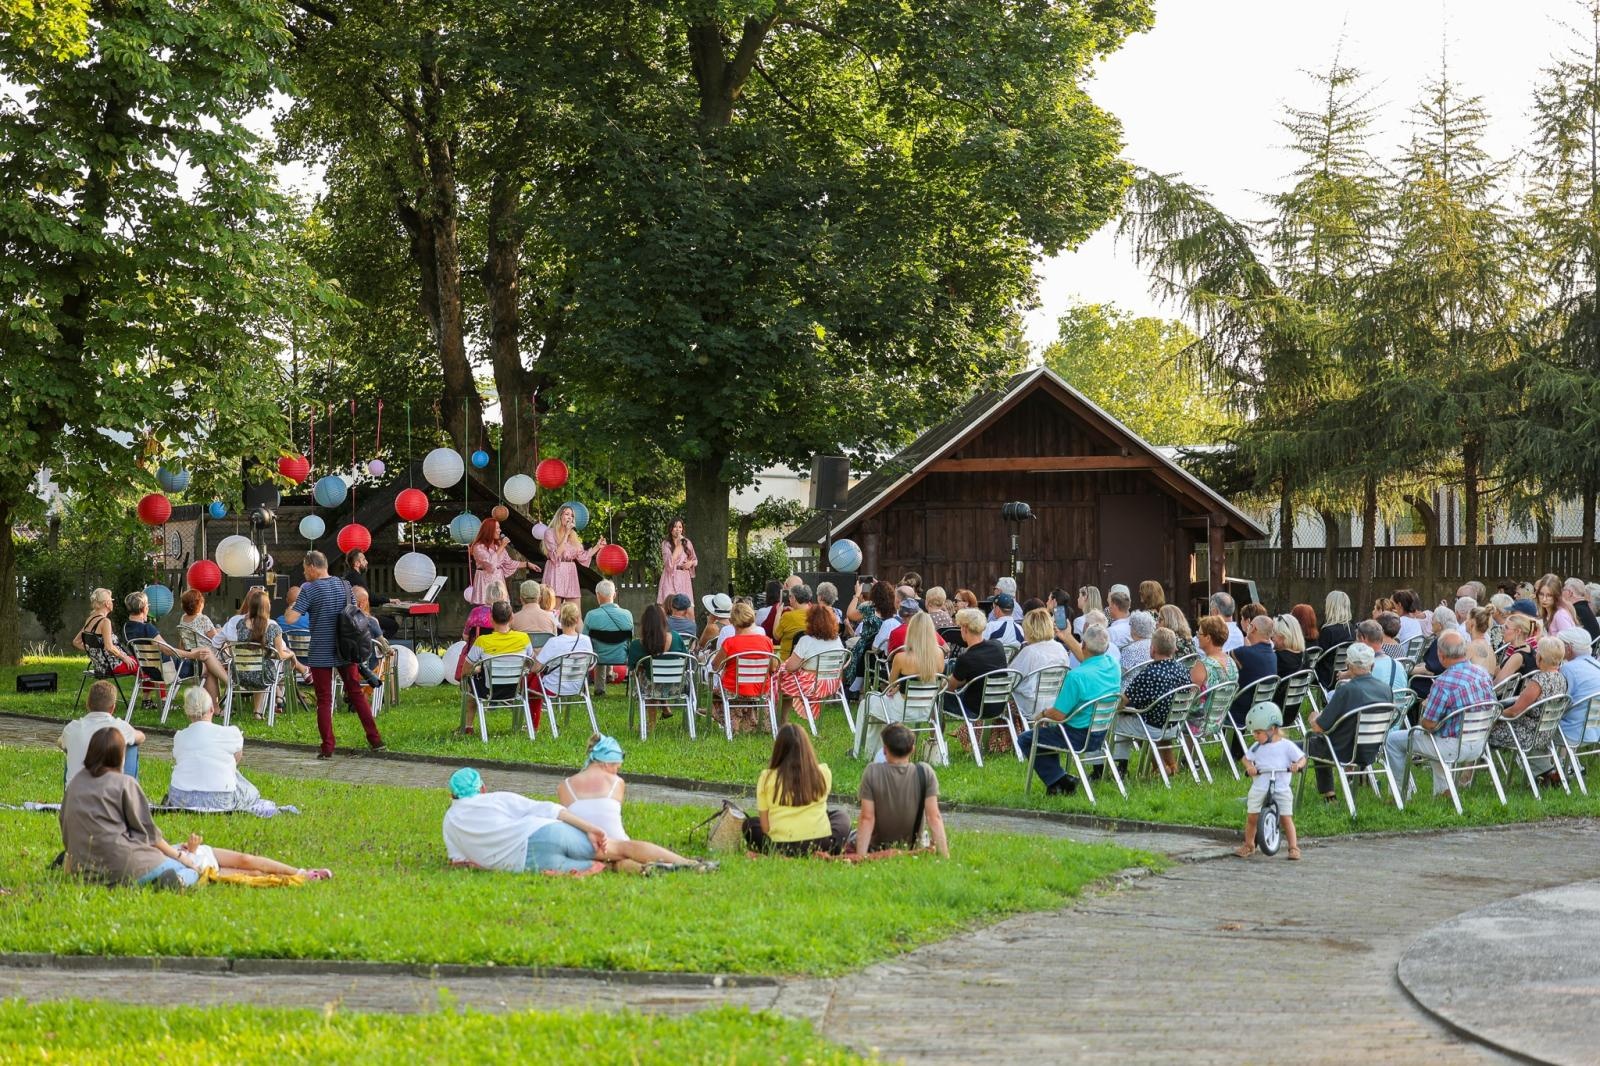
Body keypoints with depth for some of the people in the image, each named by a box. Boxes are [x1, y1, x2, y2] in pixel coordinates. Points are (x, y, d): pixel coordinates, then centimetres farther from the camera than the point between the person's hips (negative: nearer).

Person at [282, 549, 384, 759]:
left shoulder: (309, 589, -12)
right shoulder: (344, 585, 5)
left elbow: (291, 619, -17)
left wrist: (288, 609, 4)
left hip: (321, 653, -4)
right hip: (346, 649, 4)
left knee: (324, 700, 3)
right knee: (356, 693, 13)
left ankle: (327, 747, 3)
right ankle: (375, 740, 11)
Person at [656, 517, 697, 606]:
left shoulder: (687, 542, 10)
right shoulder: (666, 544, 0)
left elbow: (695, 560, 20)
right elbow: (669, 563, -12)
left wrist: (691, 563, -3)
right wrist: (678, 546, -11)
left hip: (684, 578, 3)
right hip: (670, 578, -3)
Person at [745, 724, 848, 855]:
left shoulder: (767, 777, -2)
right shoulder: (823, 773, 0)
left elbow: (764, 826, 2)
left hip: (780, 848, -1)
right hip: (821, 845, 1)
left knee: (750, 824, 30)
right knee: (841, 817, 34)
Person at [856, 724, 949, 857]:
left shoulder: (872, 772, -20)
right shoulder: (925, 772, -17)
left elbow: (867, 818, -21)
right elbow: (934, 817, -19)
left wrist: (860, 857, -20)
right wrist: (945, 857, -17)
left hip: (876, 850, -2)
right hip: (913, 849, 2)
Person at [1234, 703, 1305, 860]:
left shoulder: (1287, 745, 0)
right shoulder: (1257, 747, 10)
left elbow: (1302, 758, 2)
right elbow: (1246, 758, 13)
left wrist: (1297, 765, -20)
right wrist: (1249, 766, -9)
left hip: (1281, 789, -3)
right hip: (1259, 789, 3)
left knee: (1286, 818, -6)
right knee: (1251, 817, 0)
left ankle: (1293, 847, 1)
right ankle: (1248, 845, 17)